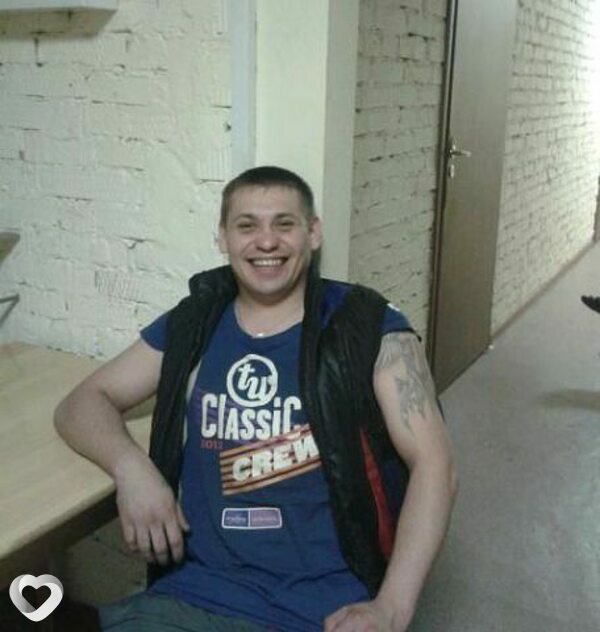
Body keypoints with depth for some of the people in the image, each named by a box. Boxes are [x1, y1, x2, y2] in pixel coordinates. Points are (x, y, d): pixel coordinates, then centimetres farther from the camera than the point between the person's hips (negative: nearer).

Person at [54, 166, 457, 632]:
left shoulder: (372, 330, -1)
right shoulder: (189, 328, 9)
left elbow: (434, 466, -5)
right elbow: (82, 403, 14)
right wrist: (131, 466, -8)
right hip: (194, 594, 2)